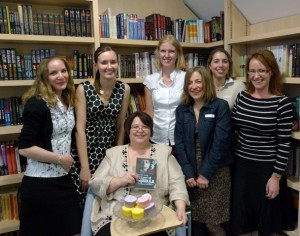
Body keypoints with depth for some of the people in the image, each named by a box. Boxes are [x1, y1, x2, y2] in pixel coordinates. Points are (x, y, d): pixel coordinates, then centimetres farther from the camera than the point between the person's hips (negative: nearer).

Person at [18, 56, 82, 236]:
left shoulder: (69, 102, 6)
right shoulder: (37, 105, -16)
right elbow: (25, 148, -21)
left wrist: (68, 160, 8)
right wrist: (60, 158, -15)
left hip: (64, 179, 7)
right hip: (40, 183, -7)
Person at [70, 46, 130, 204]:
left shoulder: (124, 89, -1)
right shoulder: (83, 89, -10)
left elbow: (121, 125, 5)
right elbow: (80, 128, -12)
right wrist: (85, 167, -15)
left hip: (110, 153, 3)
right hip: (85, 152, -2)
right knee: (83, 201, 2)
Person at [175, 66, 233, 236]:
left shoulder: (221, 106, -7)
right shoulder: (182, 109, 5)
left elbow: (220, 142, -13)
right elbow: (179, 142, -1)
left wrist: (205, 173, -14)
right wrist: (188, 173, -9)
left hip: (215, 172, -3)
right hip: (190, 173, 4)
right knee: (194, 220, 11)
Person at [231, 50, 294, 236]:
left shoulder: (282, 103, -12)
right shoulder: (242, 97, 0)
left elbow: (284, 144, -11)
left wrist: (276, 177, -11)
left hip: (267, 168, -4)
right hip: (241, 164, 4)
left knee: (266, 219, 14)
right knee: (242, 216, 16)